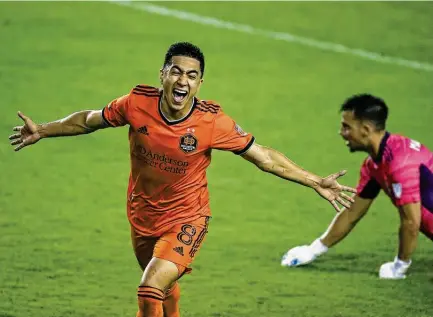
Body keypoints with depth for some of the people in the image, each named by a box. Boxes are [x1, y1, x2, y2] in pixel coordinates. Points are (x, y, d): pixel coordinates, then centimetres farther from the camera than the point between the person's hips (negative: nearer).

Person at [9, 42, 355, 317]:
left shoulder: (212, 121, -22)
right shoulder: (138, 103, -17)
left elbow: (264, 157, -13)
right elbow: (90, 120, 3)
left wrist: (316, 182, -15)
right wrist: (43, 131, 9)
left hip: (186, 219, -4)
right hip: (142, 216, 4)